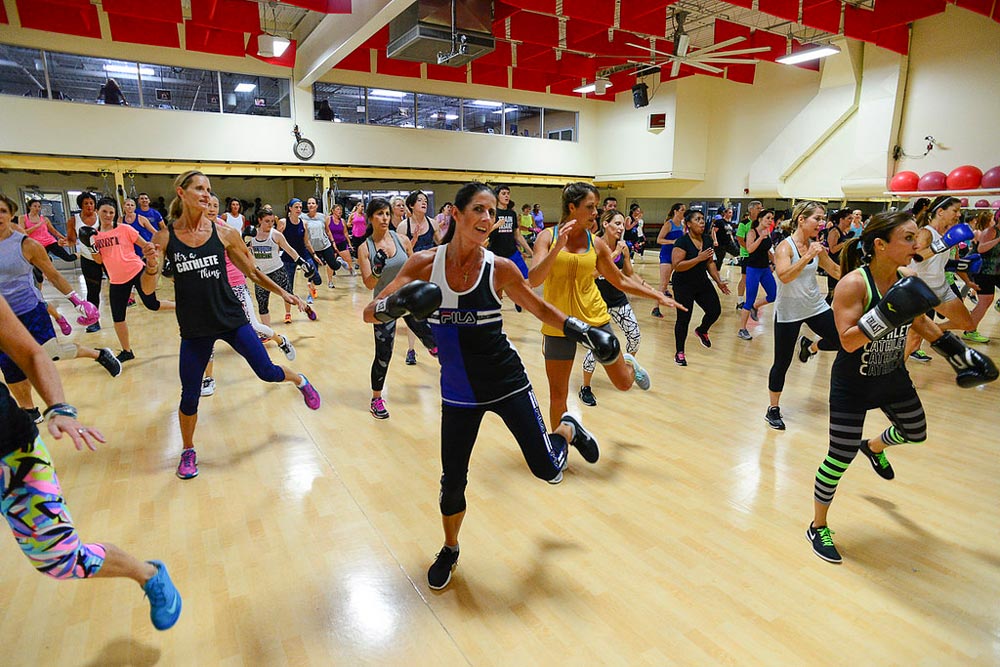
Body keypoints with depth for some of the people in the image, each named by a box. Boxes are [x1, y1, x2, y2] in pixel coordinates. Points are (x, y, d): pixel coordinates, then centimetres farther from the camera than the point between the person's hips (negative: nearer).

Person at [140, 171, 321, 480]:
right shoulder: (164, 237, -5)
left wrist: (283, 293, 4)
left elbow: (251, 272, 7)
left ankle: (300, 381, 36)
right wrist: (151, 266, -24)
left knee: (267, 372, 0)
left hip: (232, 318, 0)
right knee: (189, 396, 7)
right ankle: (188, 452, 33)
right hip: (194, 329, 1)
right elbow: (148, 289, -4)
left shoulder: (224, 232, -5)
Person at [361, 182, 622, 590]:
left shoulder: (500, 268, -10)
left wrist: (581, 331, -9)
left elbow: (540, 309, 5)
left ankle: (568, 430, 37)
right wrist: (395, 305, -31)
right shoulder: (425, 263, -9)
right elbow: (371, 313, -8)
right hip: (458, 391, 1)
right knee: (452, 480, 10)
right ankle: (450, 550, 40)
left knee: (547, 470, 0)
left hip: (506, 381, -1)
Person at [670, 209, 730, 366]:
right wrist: (699, 258, -27)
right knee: (683, 319, -3)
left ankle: (702, 331, 33)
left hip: (702, 282, 6)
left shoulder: (707, 240, 4)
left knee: (715, 310, 0)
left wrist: (718, 281, 7)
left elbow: (710, 263, 13)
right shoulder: (682, 242, -16)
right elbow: (677, 265, -24)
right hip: (683, 285, -6)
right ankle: (679, 352, 14)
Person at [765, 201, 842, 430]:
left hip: (816, 307, 6)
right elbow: (784, 276, -32)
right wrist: (807, 257, -38)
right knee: (782, 362, 0)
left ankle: (810, 346, 30)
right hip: (788, 312, -6)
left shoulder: (816, 246, 3)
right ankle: (773, 409, 16)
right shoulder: (785, 246, -16)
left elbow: (836, 271, 14)